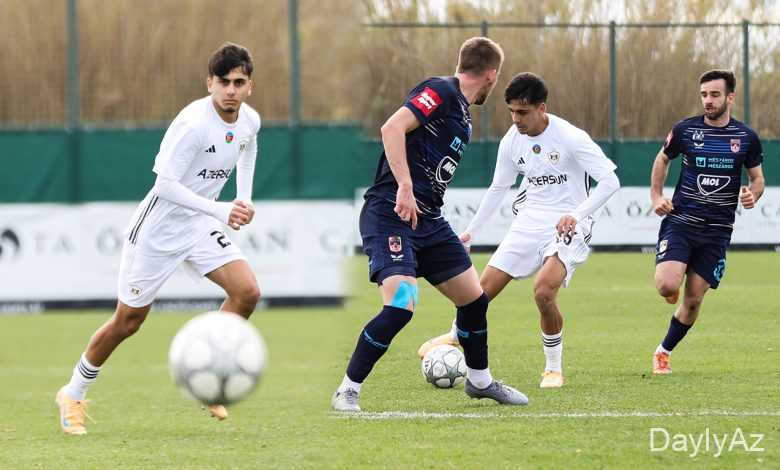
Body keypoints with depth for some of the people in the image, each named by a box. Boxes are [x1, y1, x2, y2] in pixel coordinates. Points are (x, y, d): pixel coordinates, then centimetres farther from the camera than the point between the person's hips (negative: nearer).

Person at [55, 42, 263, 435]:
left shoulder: (250, 121, -3)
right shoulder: (193, 123, -27)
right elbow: (165, 183, -32)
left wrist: (244, 200, 12)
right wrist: (221, 210, -38)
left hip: (199, 225, 6)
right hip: (157, 226, -6)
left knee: (247, 291, -14)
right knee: (128, 321, 2)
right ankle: (73, 395, 23)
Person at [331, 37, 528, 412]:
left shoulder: (462, 114, 18)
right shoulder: (441, 91, -10)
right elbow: (392, 128, -22)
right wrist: (404, 187, -28)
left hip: (427, 219, 9)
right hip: (390, 213, -9)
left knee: (474, 298, 12)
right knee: (400, 305, -22)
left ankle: (479, 380, 34)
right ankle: (347, 390, -8)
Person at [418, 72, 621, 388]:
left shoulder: (570, 138, -17)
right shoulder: (511, 142, 1)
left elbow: (610, 181, -18)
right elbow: (497, 189, 17)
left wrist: (577, 214, -30)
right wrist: (471, 231, 17)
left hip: (567, 224, -5)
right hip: (529, 220, 5)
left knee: (543, 291, -27)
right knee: (485, 288, 1)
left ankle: (554, 368, -5)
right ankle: (456, 336, 33)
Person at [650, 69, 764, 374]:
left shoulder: (746, 138, 1)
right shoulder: (685, 130, -1)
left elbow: (757, 178, 13)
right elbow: (662, 159, 17)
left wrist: (753, 195, -10)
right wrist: (656, 196, 5)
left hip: (717, 231, 1)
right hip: (680, 221, -1)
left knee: (693, 299, 1)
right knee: (667, 286, -21)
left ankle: (664, 351, 22)